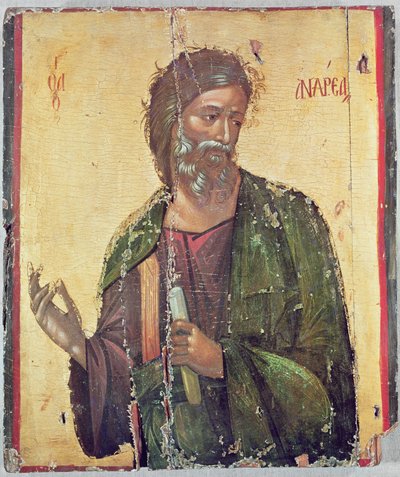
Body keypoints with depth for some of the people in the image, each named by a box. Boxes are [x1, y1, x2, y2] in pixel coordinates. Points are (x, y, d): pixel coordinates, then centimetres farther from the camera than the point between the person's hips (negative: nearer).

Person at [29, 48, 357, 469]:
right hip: (167, 461, 2)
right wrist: (81, 347, -17)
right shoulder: (135, 242, -1)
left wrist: (222, 360, -16)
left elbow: (327, 360, -6)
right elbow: (127, 382, 2)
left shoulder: (289, 219, -7)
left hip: (270, 456, -1)